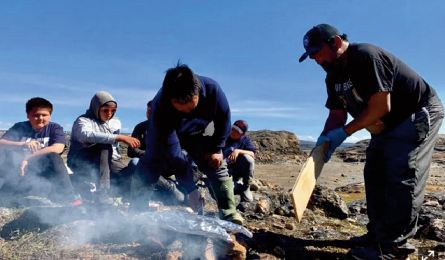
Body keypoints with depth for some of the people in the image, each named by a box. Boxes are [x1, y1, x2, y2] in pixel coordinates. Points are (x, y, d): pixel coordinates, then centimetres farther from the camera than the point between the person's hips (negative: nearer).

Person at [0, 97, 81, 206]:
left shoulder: (54, 128, -1)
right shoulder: (19, 127, 4)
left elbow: (57, 149, -20)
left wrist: (28, 158, -24)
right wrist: (23, 145, -31)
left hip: (44, 171, -1)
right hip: (20, 171, 2)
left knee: (53, 156, -28)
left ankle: (68, 195, -28)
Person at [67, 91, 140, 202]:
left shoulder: (116, 122, 13)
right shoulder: (83, 121, -7)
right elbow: (87, 135, -31)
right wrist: (119, 137, -39)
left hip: (108, 163, 5)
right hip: (82, 164, -4)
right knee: (103, 145, -34)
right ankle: (102, 194, -35)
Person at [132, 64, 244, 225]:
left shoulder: (212, 89, -36)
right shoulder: (160, 107, -41)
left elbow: (223, 120, -15)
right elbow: (172, 151, -38)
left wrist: (216, 149, -14)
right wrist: (190, 189, -35)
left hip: (195, 134, 2)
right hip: (163, 135, -2)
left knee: (217, 165, -7)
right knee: (149, 167, -15)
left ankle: (229, 214, -2)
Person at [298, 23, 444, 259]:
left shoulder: (366, 56, -26)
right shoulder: (333, 77, 1)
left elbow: (381, 106, -29)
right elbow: (337, 113, 3)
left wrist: (344, 132, -26)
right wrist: (326, 138, -15)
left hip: (420, 113, -9)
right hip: (388, 126, 10)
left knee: (401, 175, -17)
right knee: (375, 175, 7)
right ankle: (378, 234, 15)